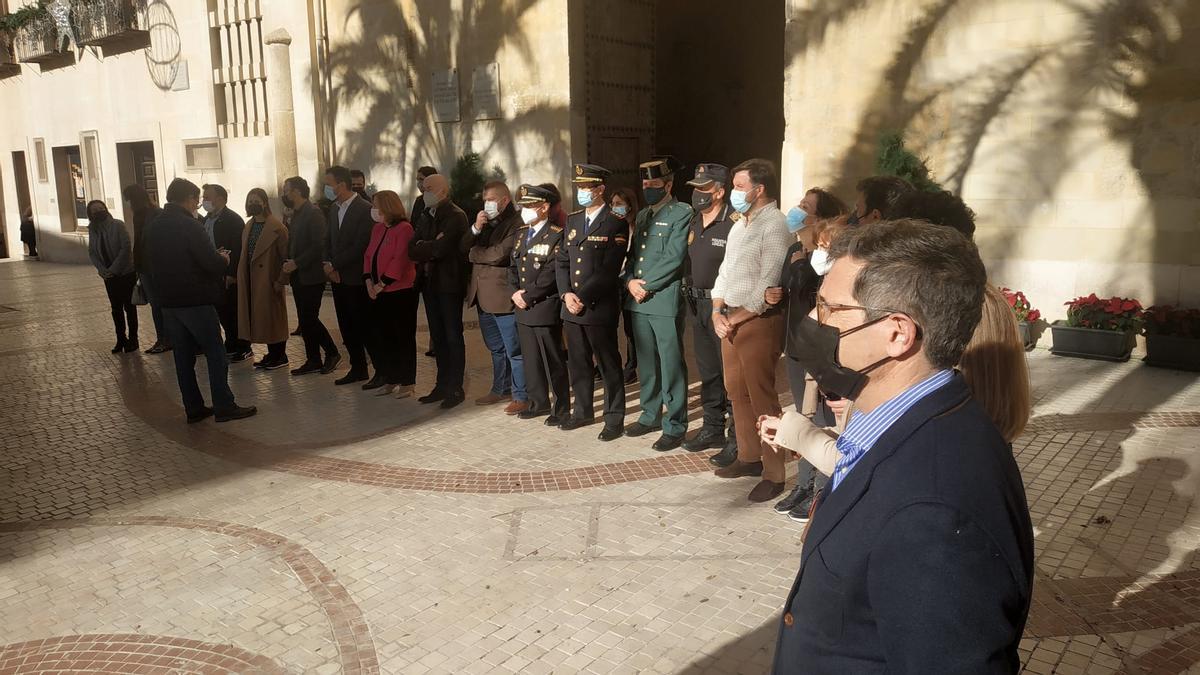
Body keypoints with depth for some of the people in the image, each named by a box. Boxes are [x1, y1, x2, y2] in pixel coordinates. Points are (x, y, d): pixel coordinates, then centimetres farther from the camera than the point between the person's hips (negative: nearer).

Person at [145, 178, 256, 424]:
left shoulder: (154, 227, 9)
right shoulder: (190, 225, -15)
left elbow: (156, 262, 18)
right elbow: (212, 263, -20)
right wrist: (224, 260, 3)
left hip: (168, 302, 7)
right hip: (195, 300, -7)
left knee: (183, 357, 11)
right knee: (215, 353, 0)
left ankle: (193, 408, 15)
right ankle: (224, 406, 1)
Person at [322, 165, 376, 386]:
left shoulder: (365, 209, -13)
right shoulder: (333, 209, 11)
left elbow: (360, 246, -19)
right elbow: (328, 241, 15)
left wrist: (334, 265, -14)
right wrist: (327, 264, -3)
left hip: (357, 279, -7)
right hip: (338, 277, 7)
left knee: (365, 326, -3)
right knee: (347, 327, 12)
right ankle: (358, 368, 23)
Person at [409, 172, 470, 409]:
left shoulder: (455, 216, -11)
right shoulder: (430, 217, 14)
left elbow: (440, 249, -22)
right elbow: (412, 249, 6)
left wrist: (423, 248, -5)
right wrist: (431, 248, -12)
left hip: (450, 284, -8)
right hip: (431, 283, 8)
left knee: (453, 336, -2)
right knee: (438, 336, 11)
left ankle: (456, 388, 4)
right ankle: (443, 385, 19)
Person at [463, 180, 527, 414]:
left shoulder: (516, 222, -11)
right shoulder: (485, 221, 15)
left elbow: (500, 253, -21)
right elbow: (464, 247, 9)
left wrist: (474, 253, -3)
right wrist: (475, 228, -9)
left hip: (503, 295, -8)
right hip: (483, 295, 8)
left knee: (514, 349, -2)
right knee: (496, 348, 20)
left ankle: (521, 396, 6)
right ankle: (501, 389, 32)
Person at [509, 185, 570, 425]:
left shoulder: (556, 236, -9)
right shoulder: (521, 234, 15)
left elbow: (551, 275, -16)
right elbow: (513, 266, 17)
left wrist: (528, 297, -15)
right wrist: (516, 292, -1)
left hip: (546, 308, -7)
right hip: (524, 309, 7)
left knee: (553, 360, 0)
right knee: (530, 359, 15)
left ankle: (561, 408, 10)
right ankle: (539, 403, 28)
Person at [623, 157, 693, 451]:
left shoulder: (682, 214, -5)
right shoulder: (642, 215, 19)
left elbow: (674, 258, -14)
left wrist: (646, 286, -12)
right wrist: (630, 281, -1)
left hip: (666, 301, -7)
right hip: (639, 302, 7)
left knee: (671, 366, -2)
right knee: (646, 363, 15)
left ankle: (675, 426, 6)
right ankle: (651, 416, 27)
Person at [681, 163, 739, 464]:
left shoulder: (734, 224, -15)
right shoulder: (694, 222, 12)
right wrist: (688, 290, 14)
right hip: (698, 304, 8)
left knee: (731, 374, -2)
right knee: (707, 371, 16)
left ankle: (737, 439, 8)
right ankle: (712, 429, 29)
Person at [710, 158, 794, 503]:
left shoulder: (774, 226, -13)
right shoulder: (739, 225, 16)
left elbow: (768, 285, -19)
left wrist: (737, 318, -11)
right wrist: (718, 312, 4)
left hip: (759, 321, -9)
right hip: (730, 321, 9)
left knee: (762, 397, -4)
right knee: (737, 392, 15)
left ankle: (773, 474, 5)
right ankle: (749, 457, 28)